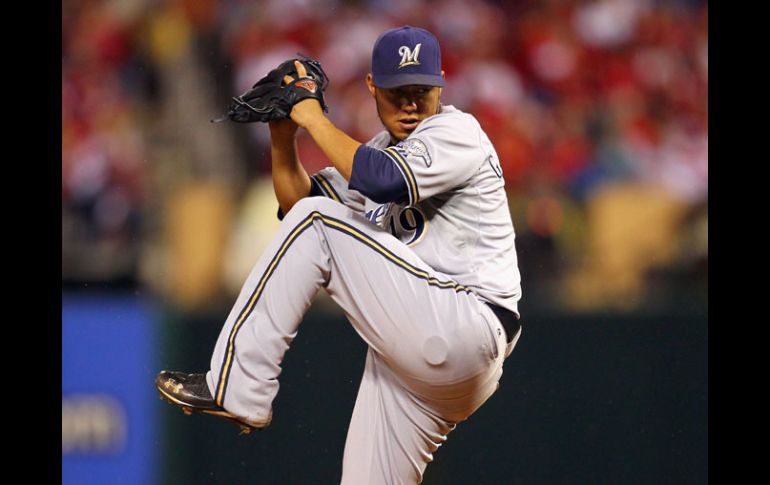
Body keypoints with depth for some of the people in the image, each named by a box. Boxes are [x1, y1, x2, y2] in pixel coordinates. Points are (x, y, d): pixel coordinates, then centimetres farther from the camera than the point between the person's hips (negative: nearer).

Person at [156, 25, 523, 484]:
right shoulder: (380, 149, 21)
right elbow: (298, 203, 23)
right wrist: (283, 140, 6)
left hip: (466, 325, -9)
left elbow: (383, 182, -24)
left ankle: (235, 387, -13)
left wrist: (315, 118, -12)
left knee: (317, 224, -13)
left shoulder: (457, 132, -5)